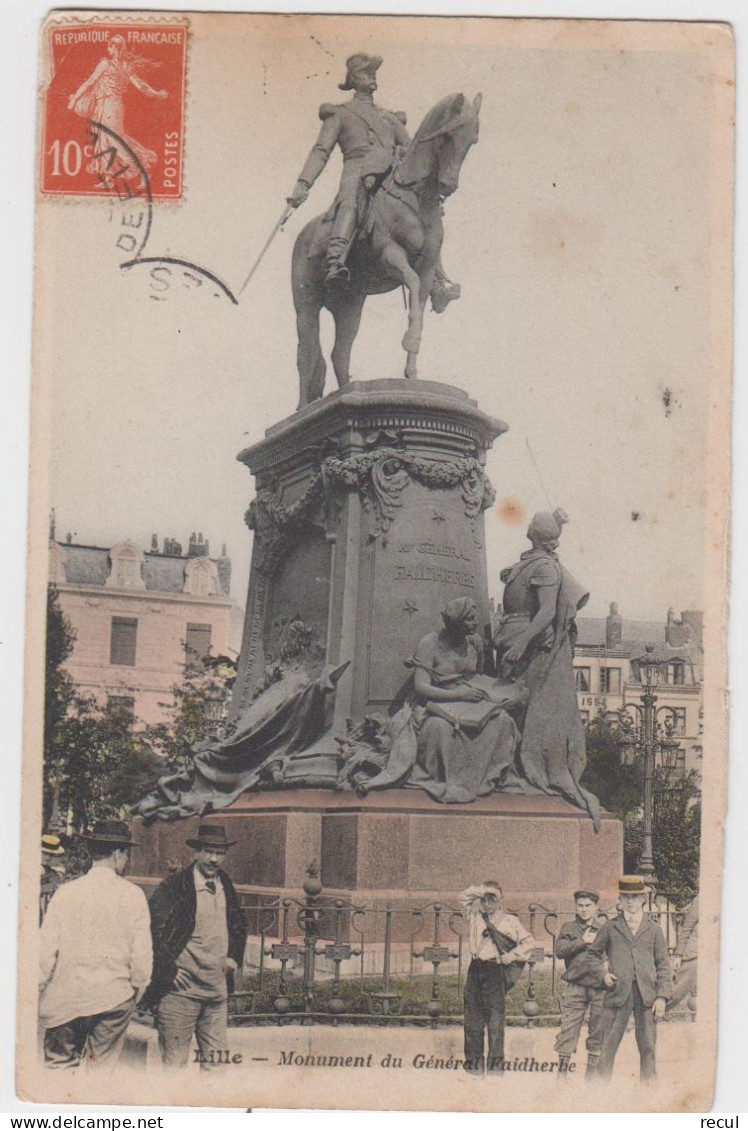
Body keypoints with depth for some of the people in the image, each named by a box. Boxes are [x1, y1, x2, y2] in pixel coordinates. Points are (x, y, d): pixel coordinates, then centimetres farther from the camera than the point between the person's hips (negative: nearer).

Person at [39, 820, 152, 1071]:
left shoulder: (65, 892, -5)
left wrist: (34, 994, 7)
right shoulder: (132, 895, -5)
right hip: (114, 998, 0)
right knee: (103, 1068, 9)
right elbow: (142, 954, -4)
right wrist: (136, 991, 12)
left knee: (58, 1065, 6)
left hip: (66, 1000, 0)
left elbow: (46, 950, -5)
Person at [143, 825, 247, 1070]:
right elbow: (152, 929, -14)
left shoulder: (225, 885, 10)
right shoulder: (174, 886, -11)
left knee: (216, 1062, 9)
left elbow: (239, 925, 26)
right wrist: (168, 968, -15)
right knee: (175, 1062, -1)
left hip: (217, 985, 6)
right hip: (180, 987, -6)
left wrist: (234, 957, 12)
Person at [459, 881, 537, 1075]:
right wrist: (481, 890, 6)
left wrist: (511, 956, -3)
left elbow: (529, 942, 6)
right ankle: (474, 1062, 9)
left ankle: (496, 1063, -4)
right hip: (475, 969, 4)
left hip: (495, 970, -4)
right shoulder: (475, 916, 16)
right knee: (472, 1018, 3)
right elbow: (464, 896, 20)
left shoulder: (509, 921, 6)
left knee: (495, 1017, -7)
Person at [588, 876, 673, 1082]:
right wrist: (602, 974, 2)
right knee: (608, 1048, -4)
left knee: (648, 1048, 1)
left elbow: (663, 965, 11)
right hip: (617, 994, -1)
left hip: (647, 996, 1)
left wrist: (662, 996, 1)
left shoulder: (653, 929, 13)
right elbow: (593, 955, 20)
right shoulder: (610, 928, 11)